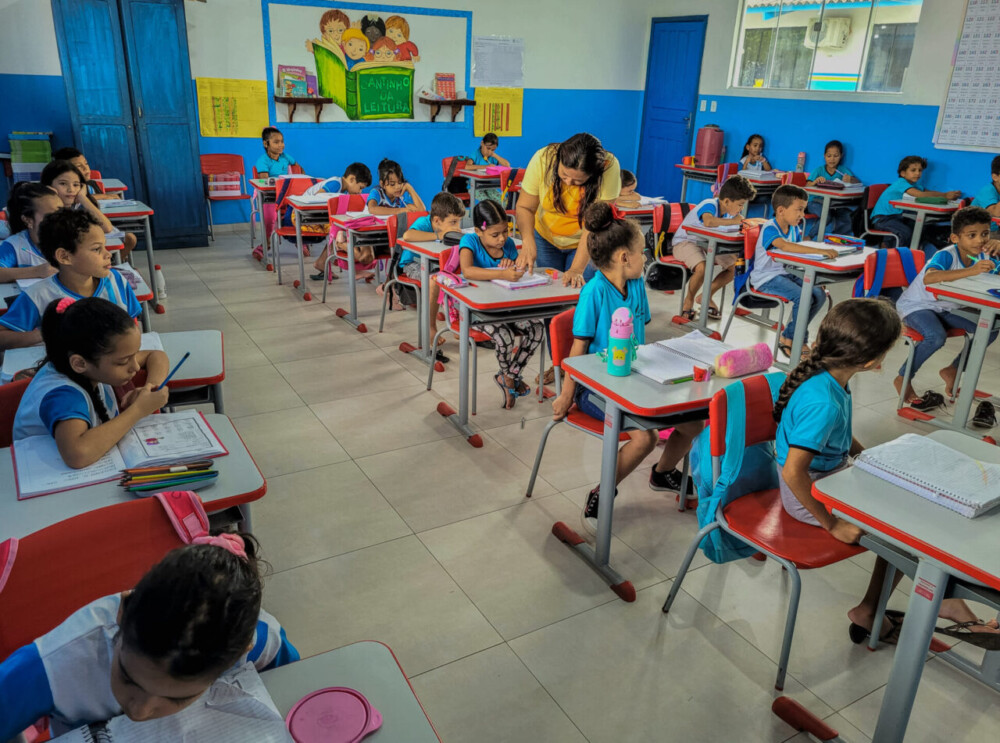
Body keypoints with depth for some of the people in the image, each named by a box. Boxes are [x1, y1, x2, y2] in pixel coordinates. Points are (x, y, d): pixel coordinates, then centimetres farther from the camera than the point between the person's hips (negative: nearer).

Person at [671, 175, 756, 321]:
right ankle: (689, 300, -6)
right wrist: (733, 221, -38)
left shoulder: (732, 210, -2)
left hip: (709, 244, 8)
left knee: (735, 265, -6)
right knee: (702, 268, -35)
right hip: (685, 242, -8)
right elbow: (708, 222, -48)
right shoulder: (710, 205, -27)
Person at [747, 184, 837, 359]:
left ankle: (791, 336, 7)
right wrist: (820, 251, -43)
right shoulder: (769, 229, -18)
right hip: (766, 278, -8)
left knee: (818, 294, -7)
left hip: (786, 273, 8)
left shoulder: (795, 229, 10)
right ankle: (789, 339, -2)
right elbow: (785, 246, -37)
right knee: (803, 297, -25)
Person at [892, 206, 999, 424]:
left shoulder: (982, 257, -5)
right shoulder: (946, 255, -28)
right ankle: (902, 379, -10)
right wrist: (970, 271, -56)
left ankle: (952, 370, 13)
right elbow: (929, 278, -48)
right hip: (917, 305, -7)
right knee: (937, 336, -33)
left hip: (946, 308, 7)